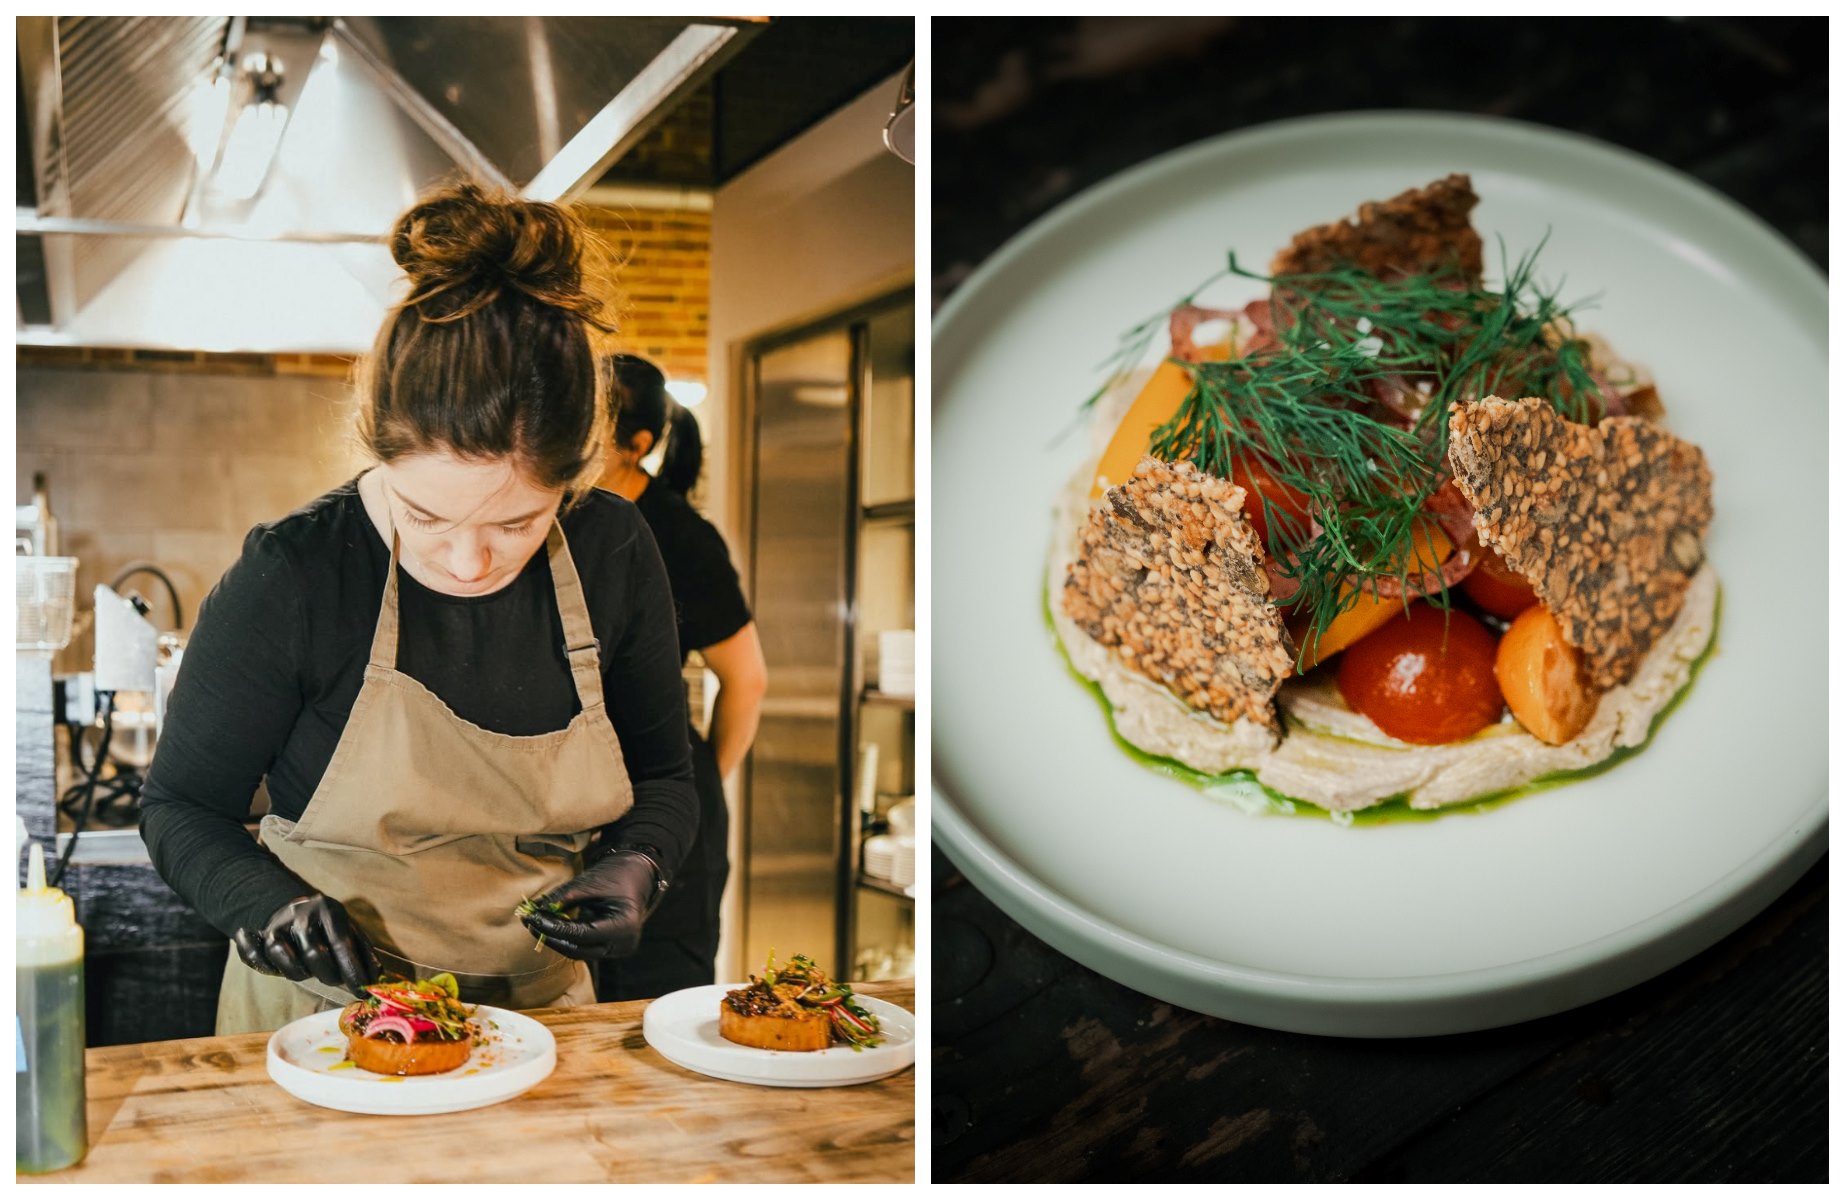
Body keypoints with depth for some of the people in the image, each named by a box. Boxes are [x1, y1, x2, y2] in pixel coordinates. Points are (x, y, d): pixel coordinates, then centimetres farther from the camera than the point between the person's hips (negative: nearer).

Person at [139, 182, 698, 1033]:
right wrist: (266, 903, -20)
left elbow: (662, 777, 8)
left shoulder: (613, 554, -5)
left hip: (538, 1011, 2)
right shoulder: (291, 576, -13)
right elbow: (182, 805, -1)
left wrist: (633, 867, -11)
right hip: (324, 1019, -1)